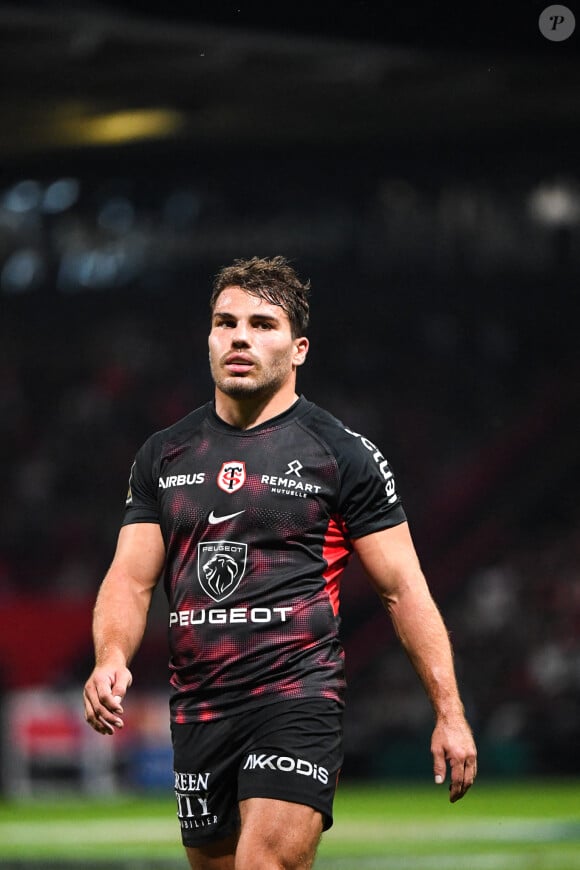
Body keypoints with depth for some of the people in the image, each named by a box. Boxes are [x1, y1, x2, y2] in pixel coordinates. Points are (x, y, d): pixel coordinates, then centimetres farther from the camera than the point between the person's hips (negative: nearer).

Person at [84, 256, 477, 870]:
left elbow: (403, 589, 1)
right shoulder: (163, 456, 12)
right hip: (197, 712, 5)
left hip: (298, 698, -5)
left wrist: (448, 713, -3)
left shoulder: (345, 455, 1)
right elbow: (131, 578, 9)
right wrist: (110, 658, -13)